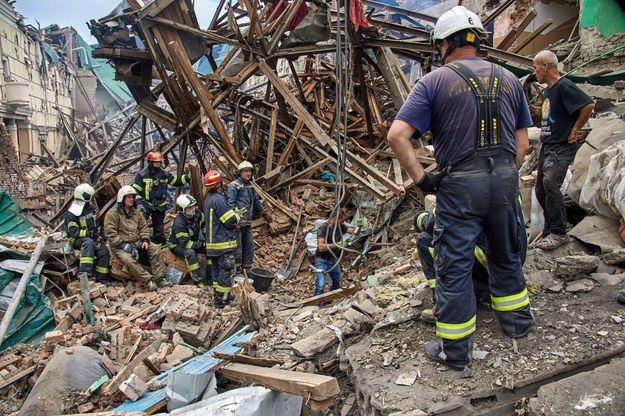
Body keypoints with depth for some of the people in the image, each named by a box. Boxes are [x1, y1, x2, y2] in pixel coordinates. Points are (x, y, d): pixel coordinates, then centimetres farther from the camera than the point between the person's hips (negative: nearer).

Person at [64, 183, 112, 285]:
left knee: (104, 251, -15)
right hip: (77, 240, -7)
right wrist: (92, 234, -28)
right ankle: (85, 272, -47)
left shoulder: (90, 209, 11)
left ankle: (101, 278, -5)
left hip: (92, 238, 7)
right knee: (88, 242, -39)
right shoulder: (71, 215, -14)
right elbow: (74, 232, -23)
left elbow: (96, 224, 22)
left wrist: (100, 234, 8)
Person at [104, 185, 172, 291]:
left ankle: (160, 278, -17)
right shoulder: (112, 214, -9)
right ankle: (148, 281, -33)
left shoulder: (135, 211, 13)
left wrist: (145, 240, -4)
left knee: (155, 248, -13)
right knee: (129, 259, -34)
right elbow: (111, 234, -15)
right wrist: (124, 245, -22)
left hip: (137, 242, 6)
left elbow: (144, 227, 14)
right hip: (120, 246, -6)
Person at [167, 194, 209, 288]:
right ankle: (198, 280, -32)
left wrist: (206, 240, 0)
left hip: (192, 241, 7)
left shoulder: (197, 213, -12)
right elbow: (185, 244, -33)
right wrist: (202, 245, -33)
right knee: (190, 252, -37)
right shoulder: (179, 223, -32)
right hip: (177, 245, -7)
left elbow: (204, 226, 9)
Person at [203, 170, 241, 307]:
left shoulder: (208, 198, 12)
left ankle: (218, 294, 25)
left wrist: (234, 223, 8)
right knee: (226, 270, -3)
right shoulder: (219, 199, -20)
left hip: (212, 242, 10)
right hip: (223, 243, -10)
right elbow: (231, 221, -19)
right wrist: (237, 216, 2)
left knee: (217, 269, 16)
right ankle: (222, 299, 1)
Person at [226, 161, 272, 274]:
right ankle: (237, 271, 6)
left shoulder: (250, 186, 16)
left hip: (247, 223, 8)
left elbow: (256, 202, 29)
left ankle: (247, 268, 25)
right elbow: (230, 204, -17)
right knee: (237, 248, -3)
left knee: (249, 246, 13)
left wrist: (265, 213, 35)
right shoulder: (234, 186, -10)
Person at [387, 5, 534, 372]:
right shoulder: (509, 80, 10)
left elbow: (397, 136, -14)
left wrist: (421, 178, -8)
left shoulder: (434, 82, -3)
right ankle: (517, 321, 42)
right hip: (506, 180, 5)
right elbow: (523, 143, 11)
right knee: (507, 256, 23)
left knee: (455, 266, 4)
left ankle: (455, 352, 14)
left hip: (460, 184, -5)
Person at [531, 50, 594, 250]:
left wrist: (575, 131, -14)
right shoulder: (547, 91, 17)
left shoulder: (564, 86, -12)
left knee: (550, 182, -27)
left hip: (562, 147, -10)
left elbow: (588, 105, -21)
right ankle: (549, 230, 23)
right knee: (541, 190, 10)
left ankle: (558, 232, -20)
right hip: (547, 147, 10)